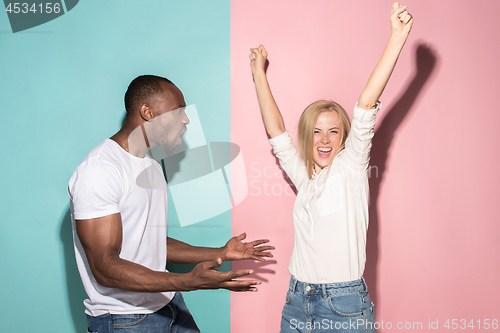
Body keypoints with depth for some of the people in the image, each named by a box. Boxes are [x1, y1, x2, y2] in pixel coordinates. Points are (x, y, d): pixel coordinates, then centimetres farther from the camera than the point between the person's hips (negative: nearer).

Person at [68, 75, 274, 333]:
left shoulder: (151, 166, 13)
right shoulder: (99, 170, -18)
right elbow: (105, 267, -24)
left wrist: (221, 253, 12)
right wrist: (189, 281, -34)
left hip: (166, 303, 8)